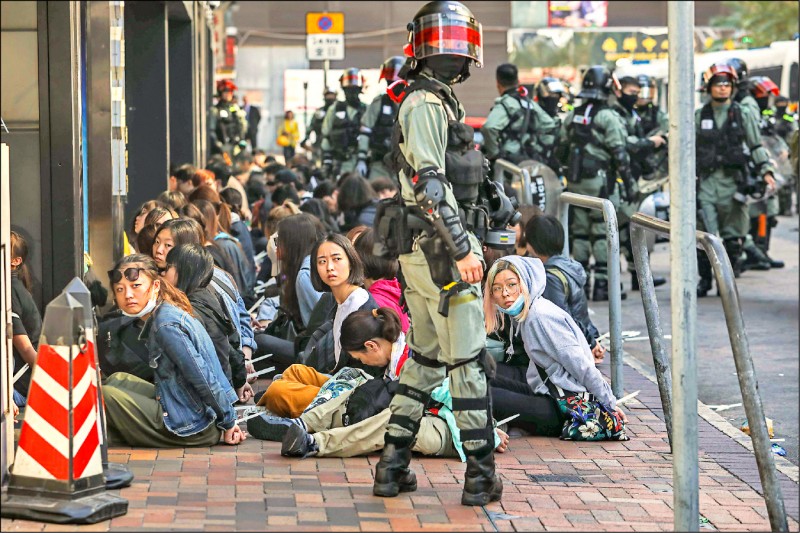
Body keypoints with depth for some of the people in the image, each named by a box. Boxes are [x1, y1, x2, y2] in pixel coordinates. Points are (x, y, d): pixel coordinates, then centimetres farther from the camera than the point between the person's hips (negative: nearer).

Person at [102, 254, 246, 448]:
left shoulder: (166, 325, -22)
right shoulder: (167, 312, 10)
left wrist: (227, 423, -14)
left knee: (105, 395, -10)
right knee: (117, 380, 19)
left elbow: (203, 378, -22)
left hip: (190, 426, -10)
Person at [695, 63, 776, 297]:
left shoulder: (743, 115, 8)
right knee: (704, 234, -6)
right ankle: (704, 279, 3)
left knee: (731, 236, 2)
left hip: (733, 180, 0)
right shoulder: (699, 117, 9)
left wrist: (765, 171, 0)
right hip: (706, 180, 0)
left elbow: (756, 146, 10)